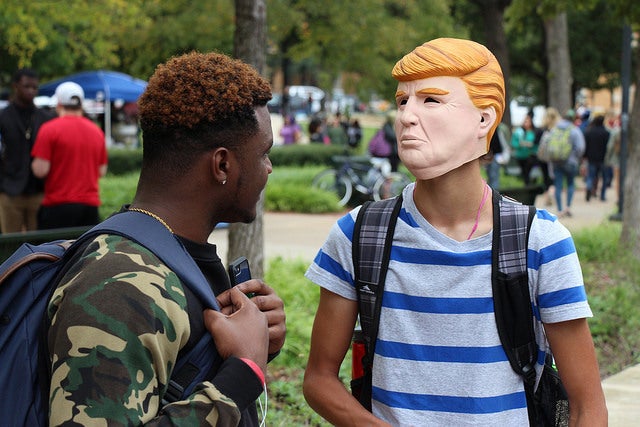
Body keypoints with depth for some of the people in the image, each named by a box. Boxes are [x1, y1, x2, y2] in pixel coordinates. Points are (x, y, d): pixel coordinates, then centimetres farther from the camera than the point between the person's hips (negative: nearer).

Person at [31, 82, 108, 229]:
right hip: (90, 205, 5)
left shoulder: (49, 129, -7)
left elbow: (40, 170, -11)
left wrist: (34, 164, 9)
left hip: (58, 205, -5)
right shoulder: (96, 130, 9)